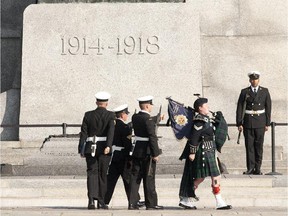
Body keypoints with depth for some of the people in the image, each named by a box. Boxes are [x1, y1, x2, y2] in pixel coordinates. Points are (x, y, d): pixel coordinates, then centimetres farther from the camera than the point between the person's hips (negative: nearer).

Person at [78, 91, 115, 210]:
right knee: (102, 174, 8)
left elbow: (83, 132, 1)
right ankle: (101, 202, 13)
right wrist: (108, 146, -26)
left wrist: (81, 149, 4)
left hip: (90, 147, 1)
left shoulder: (88, 115, 3)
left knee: (92, 172, 0)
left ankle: (91, 199, -20)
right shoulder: (110, 115, -3)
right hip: (104, 148, -1)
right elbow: (111, 131, -18)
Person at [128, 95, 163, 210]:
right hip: (147, 152, -7)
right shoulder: (149, 119, -16)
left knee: (135, 177, 7)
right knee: (149, 178, 1)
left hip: (137, 151, 7)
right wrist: (155, 153, -17)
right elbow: (152, 137, -20)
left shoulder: (135, 117, 6)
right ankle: (151, 204, 8)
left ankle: (132, 203, 6)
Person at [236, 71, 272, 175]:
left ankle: (257, 169, 7)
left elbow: (268, 107, 6)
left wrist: (267, 123, 1)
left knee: (259, 146, 1)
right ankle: (250, 168, 1)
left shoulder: (265, 91, 6)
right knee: (249, 146, -2)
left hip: (260, 122, 0)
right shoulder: (244, 92, 3)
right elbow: (240, 108, 2)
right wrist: (239, 123, -4)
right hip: (248, 122, 0)